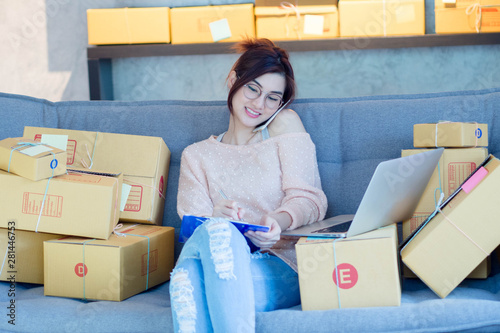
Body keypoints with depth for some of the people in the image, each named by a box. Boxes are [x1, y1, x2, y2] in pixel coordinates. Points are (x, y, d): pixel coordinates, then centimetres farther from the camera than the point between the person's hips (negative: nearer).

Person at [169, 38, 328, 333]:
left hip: (283, 268, -2)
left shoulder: (285, 124, 18)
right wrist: (214, 216, -18)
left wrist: (280, 220, -18)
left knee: (218, 232, -36)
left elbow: (308, 198, 6)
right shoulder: (197, 155, 23)